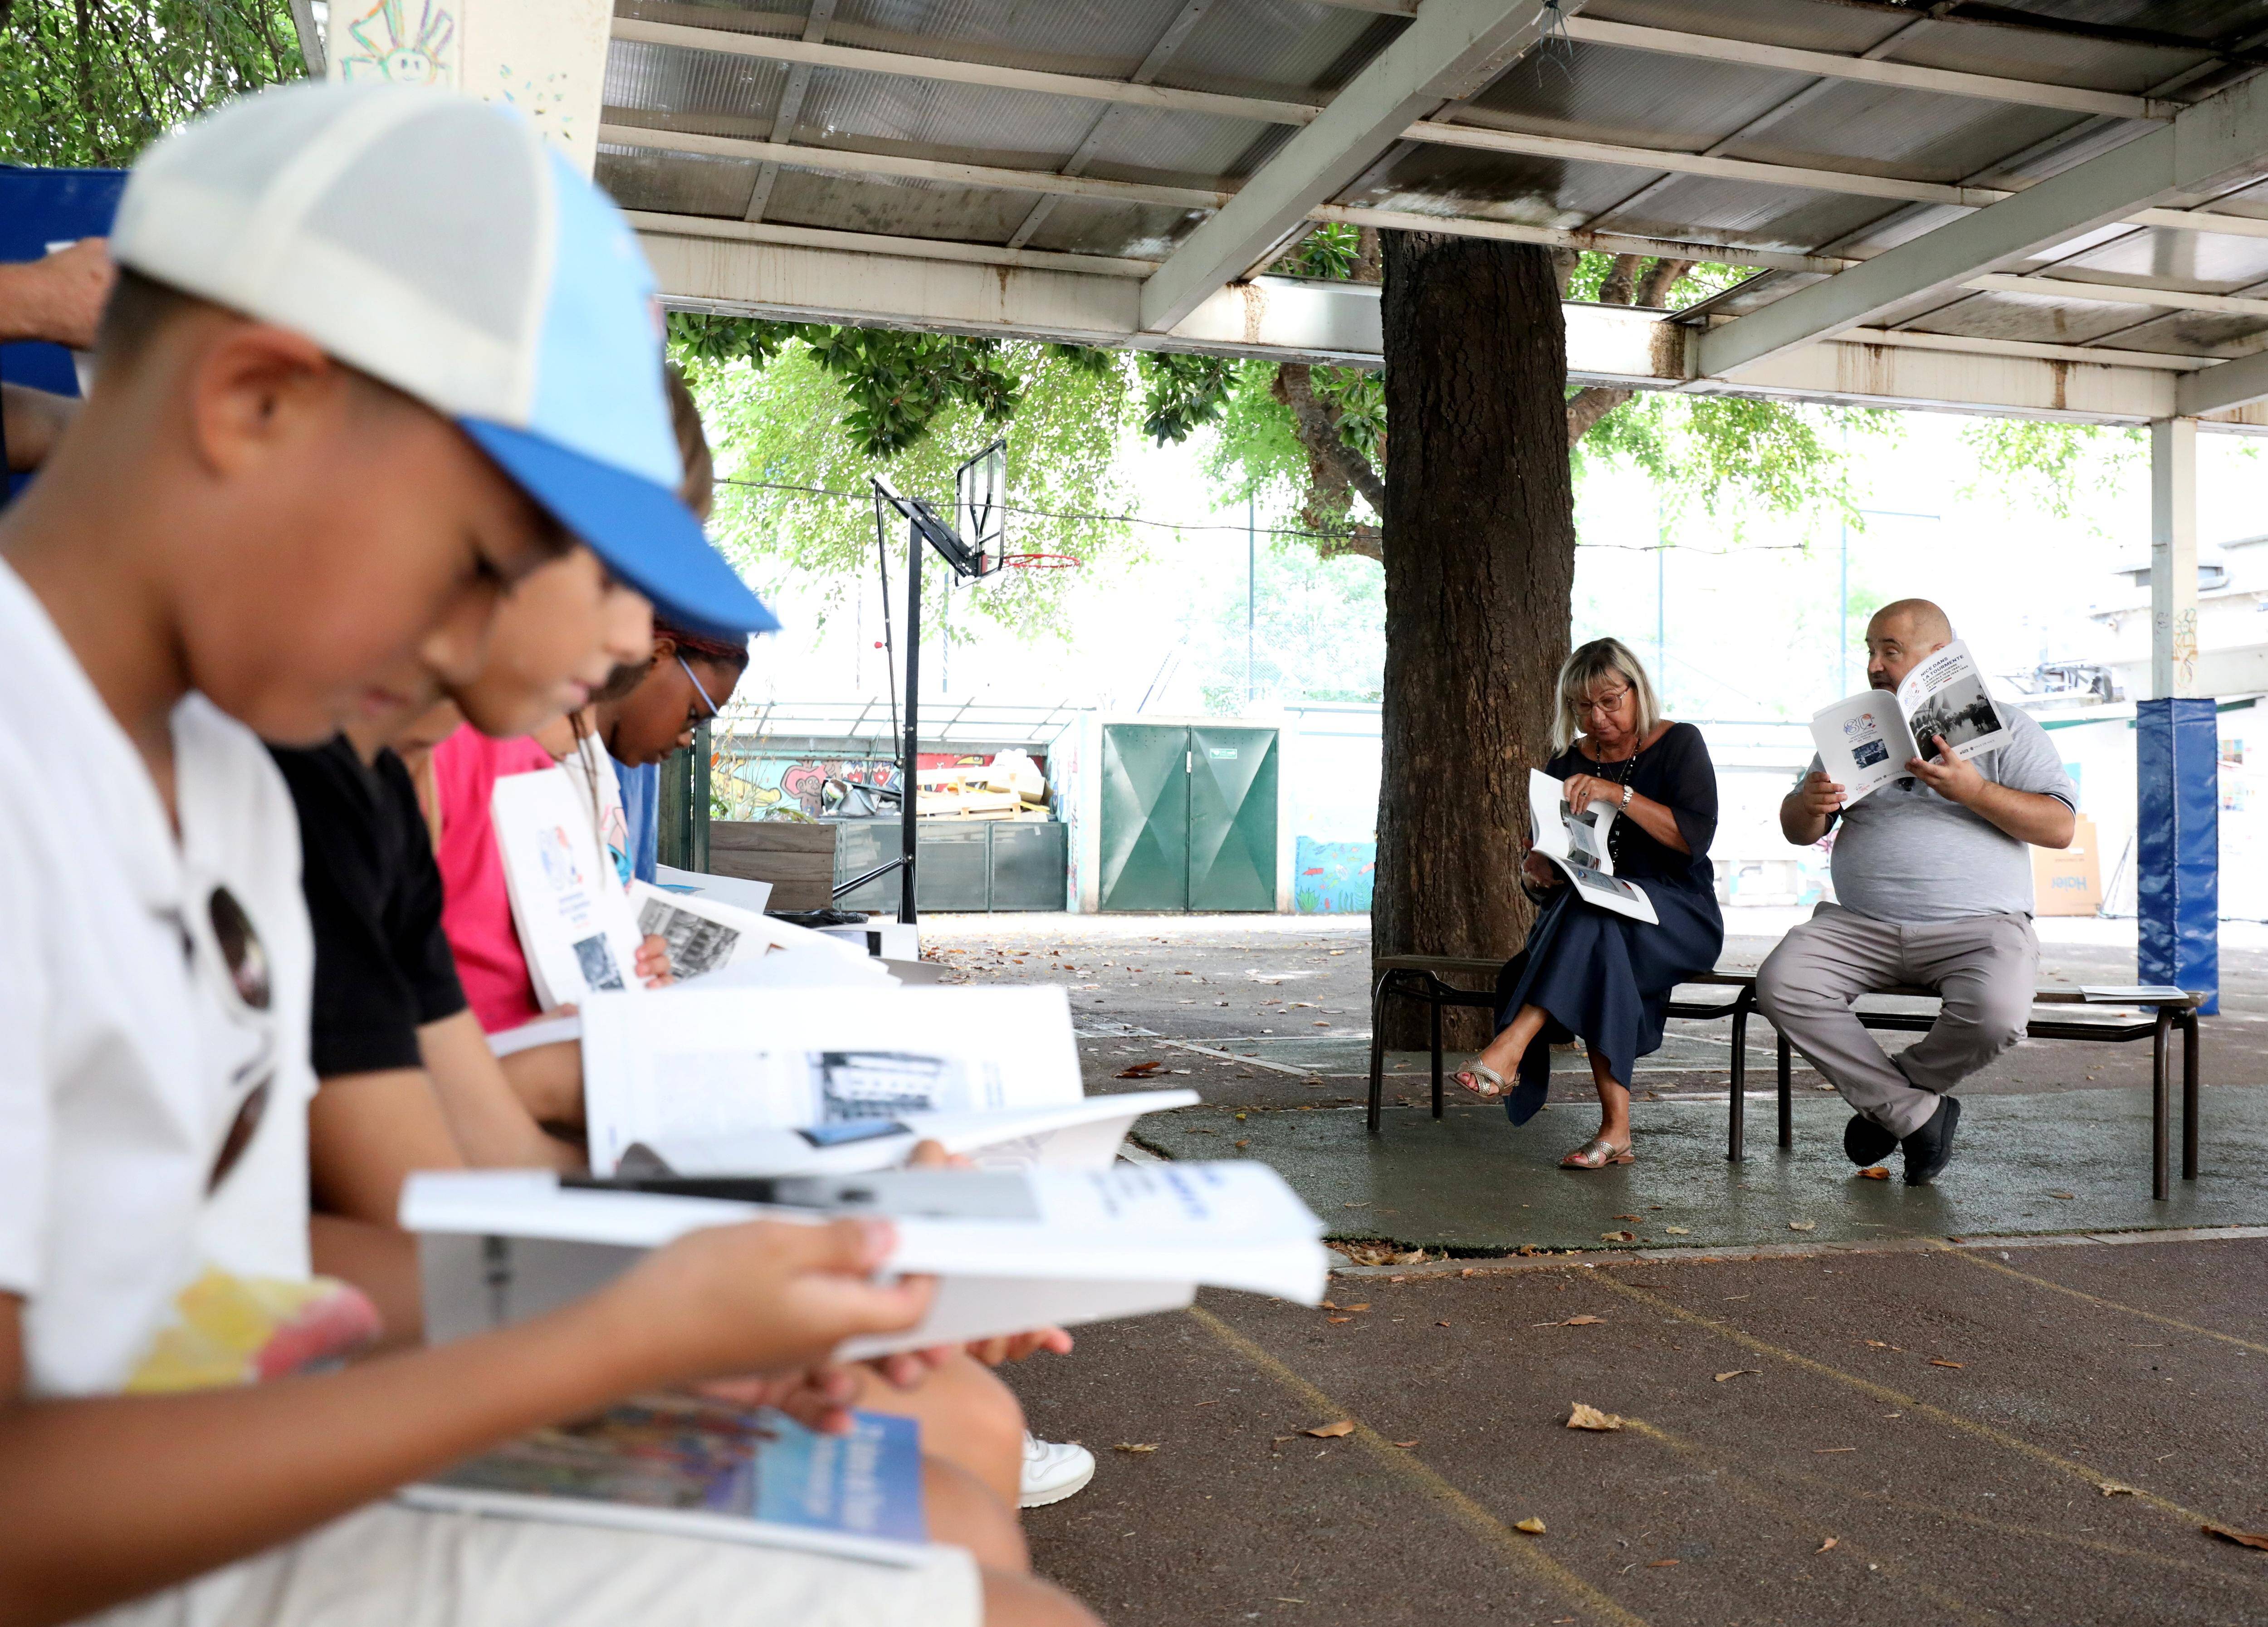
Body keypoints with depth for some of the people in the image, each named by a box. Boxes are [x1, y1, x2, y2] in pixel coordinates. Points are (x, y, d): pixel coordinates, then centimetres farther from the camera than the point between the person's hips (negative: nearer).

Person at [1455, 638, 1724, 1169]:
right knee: (1596, 947, -35)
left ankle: (1512, 1046, -44)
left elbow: (1695, 837, -12)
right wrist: (1537, 872, -9)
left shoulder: (1679, 744, 3)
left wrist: (1620, 795, -23)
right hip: (1583, 917, 3)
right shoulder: (1568, 764, 15)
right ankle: (1615, 1129, -39)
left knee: (1591, 911, -36)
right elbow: (1544, 857, 15)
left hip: (1677, 916, -3)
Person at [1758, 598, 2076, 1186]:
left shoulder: (2004, 727, 8)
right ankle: (1917, 1114, -12)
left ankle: (1884, 1098, -3)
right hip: (1859, 925, 3)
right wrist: (1808, 804, -6)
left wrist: (1974, 791, -16)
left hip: (1977, 926, -3)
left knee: (1996, 1015, -34)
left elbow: (2060, 827, -1)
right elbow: (1798, 832, 18)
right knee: (1780, 984, -25)